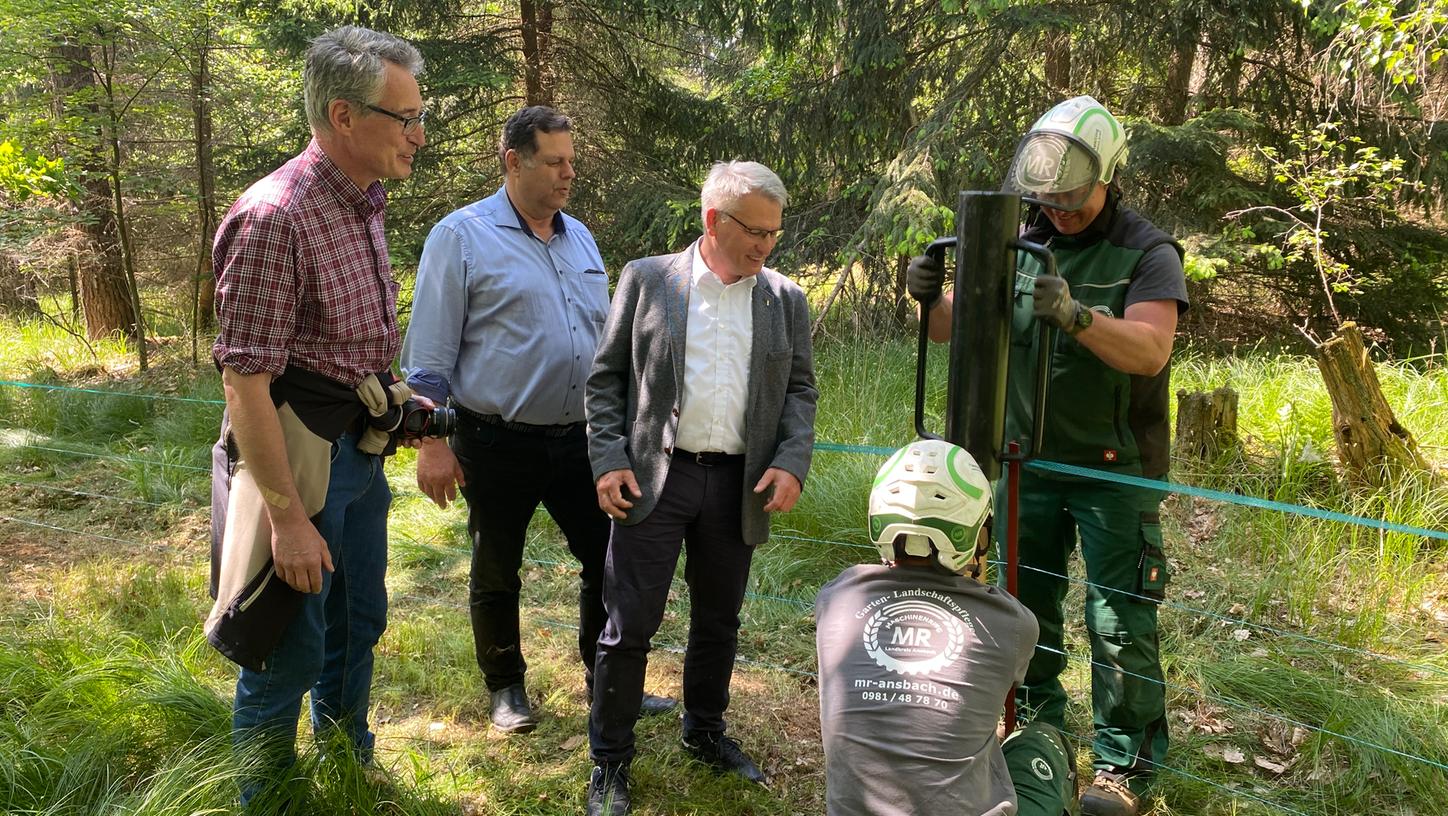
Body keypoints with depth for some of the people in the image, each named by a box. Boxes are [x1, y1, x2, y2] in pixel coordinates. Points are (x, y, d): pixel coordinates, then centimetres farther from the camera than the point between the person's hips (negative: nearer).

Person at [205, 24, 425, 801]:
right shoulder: (276, 217, -22)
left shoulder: (364, 204, 7)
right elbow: (244, 382, -23)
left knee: (358, 627, 22)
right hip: (300, 452, -9)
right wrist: (289, 519, -23)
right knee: (287, 652, 6)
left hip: (359, 446, 9)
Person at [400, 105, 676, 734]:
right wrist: (432, 443, -12)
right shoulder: (462, 237, -8)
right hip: (499, 444, -5)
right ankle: (506, 688, 32)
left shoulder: (580, 239, 11)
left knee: (609, 561, 9)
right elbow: (429, 355, -9)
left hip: (579, 439, 5)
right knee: (496, 575, 12)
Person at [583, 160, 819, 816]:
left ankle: (705, 731, 37)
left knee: (718, 620, 16)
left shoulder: (785, 298, 7)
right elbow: (606, 376, 2)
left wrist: (791, 463, -7)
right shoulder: (648, 279, 0)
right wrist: (608, 460, -7)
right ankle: (609, 762, 16)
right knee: (630, 624, 0)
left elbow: (800, 391, 8)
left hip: (739, 483, 3)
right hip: (654, 475, -2)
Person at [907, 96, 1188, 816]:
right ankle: (1036, 725, 34)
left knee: (1119, 622, 1)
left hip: (1115, 472, -5)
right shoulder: (1022, 244, 4)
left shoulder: (1147, 253, -9)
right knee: (1026, 602, 15)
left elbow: (1150, 350, -23)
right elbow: (962, 328, 3)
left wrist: (1077, 315, -39)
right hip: (1029, 461, 5)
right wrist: (932, 300, -18)